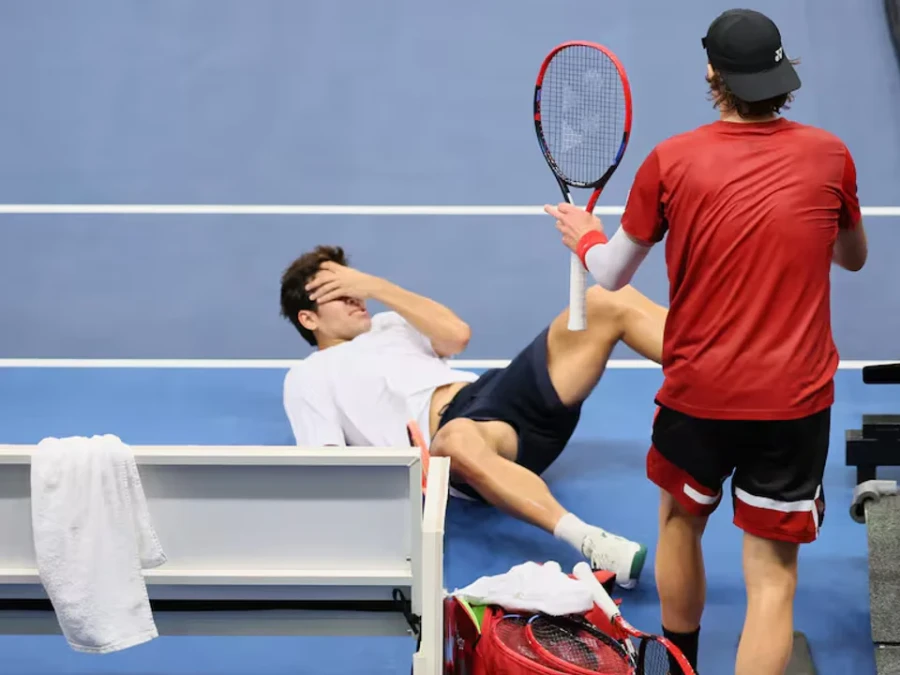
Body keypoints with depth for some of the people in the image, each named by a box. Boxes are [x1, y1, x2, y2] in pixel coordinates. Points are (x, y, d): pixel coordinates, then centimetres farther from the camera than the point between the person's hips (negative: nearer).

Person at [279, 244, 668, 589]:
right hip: (451, 433, -6)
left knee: (607, 303, -13)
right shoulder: (307, 378, 18)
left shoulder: (387, 324, 34)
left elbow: (457, 335, 14)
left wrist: (376, 287, 13)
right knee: (459, 439, -48)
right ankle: (593, 544, -59)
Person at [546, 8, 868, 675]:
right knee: (772, 574, 3)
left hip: (698, 394, 1)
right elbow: (854, 257, 16)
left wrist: (584, 233, 26)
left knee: (681, 520, 27)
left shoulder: (671, 161, -6)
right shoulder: (829, 155, -3)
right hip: (796, 398, -1)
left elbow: (610, 275, 6)